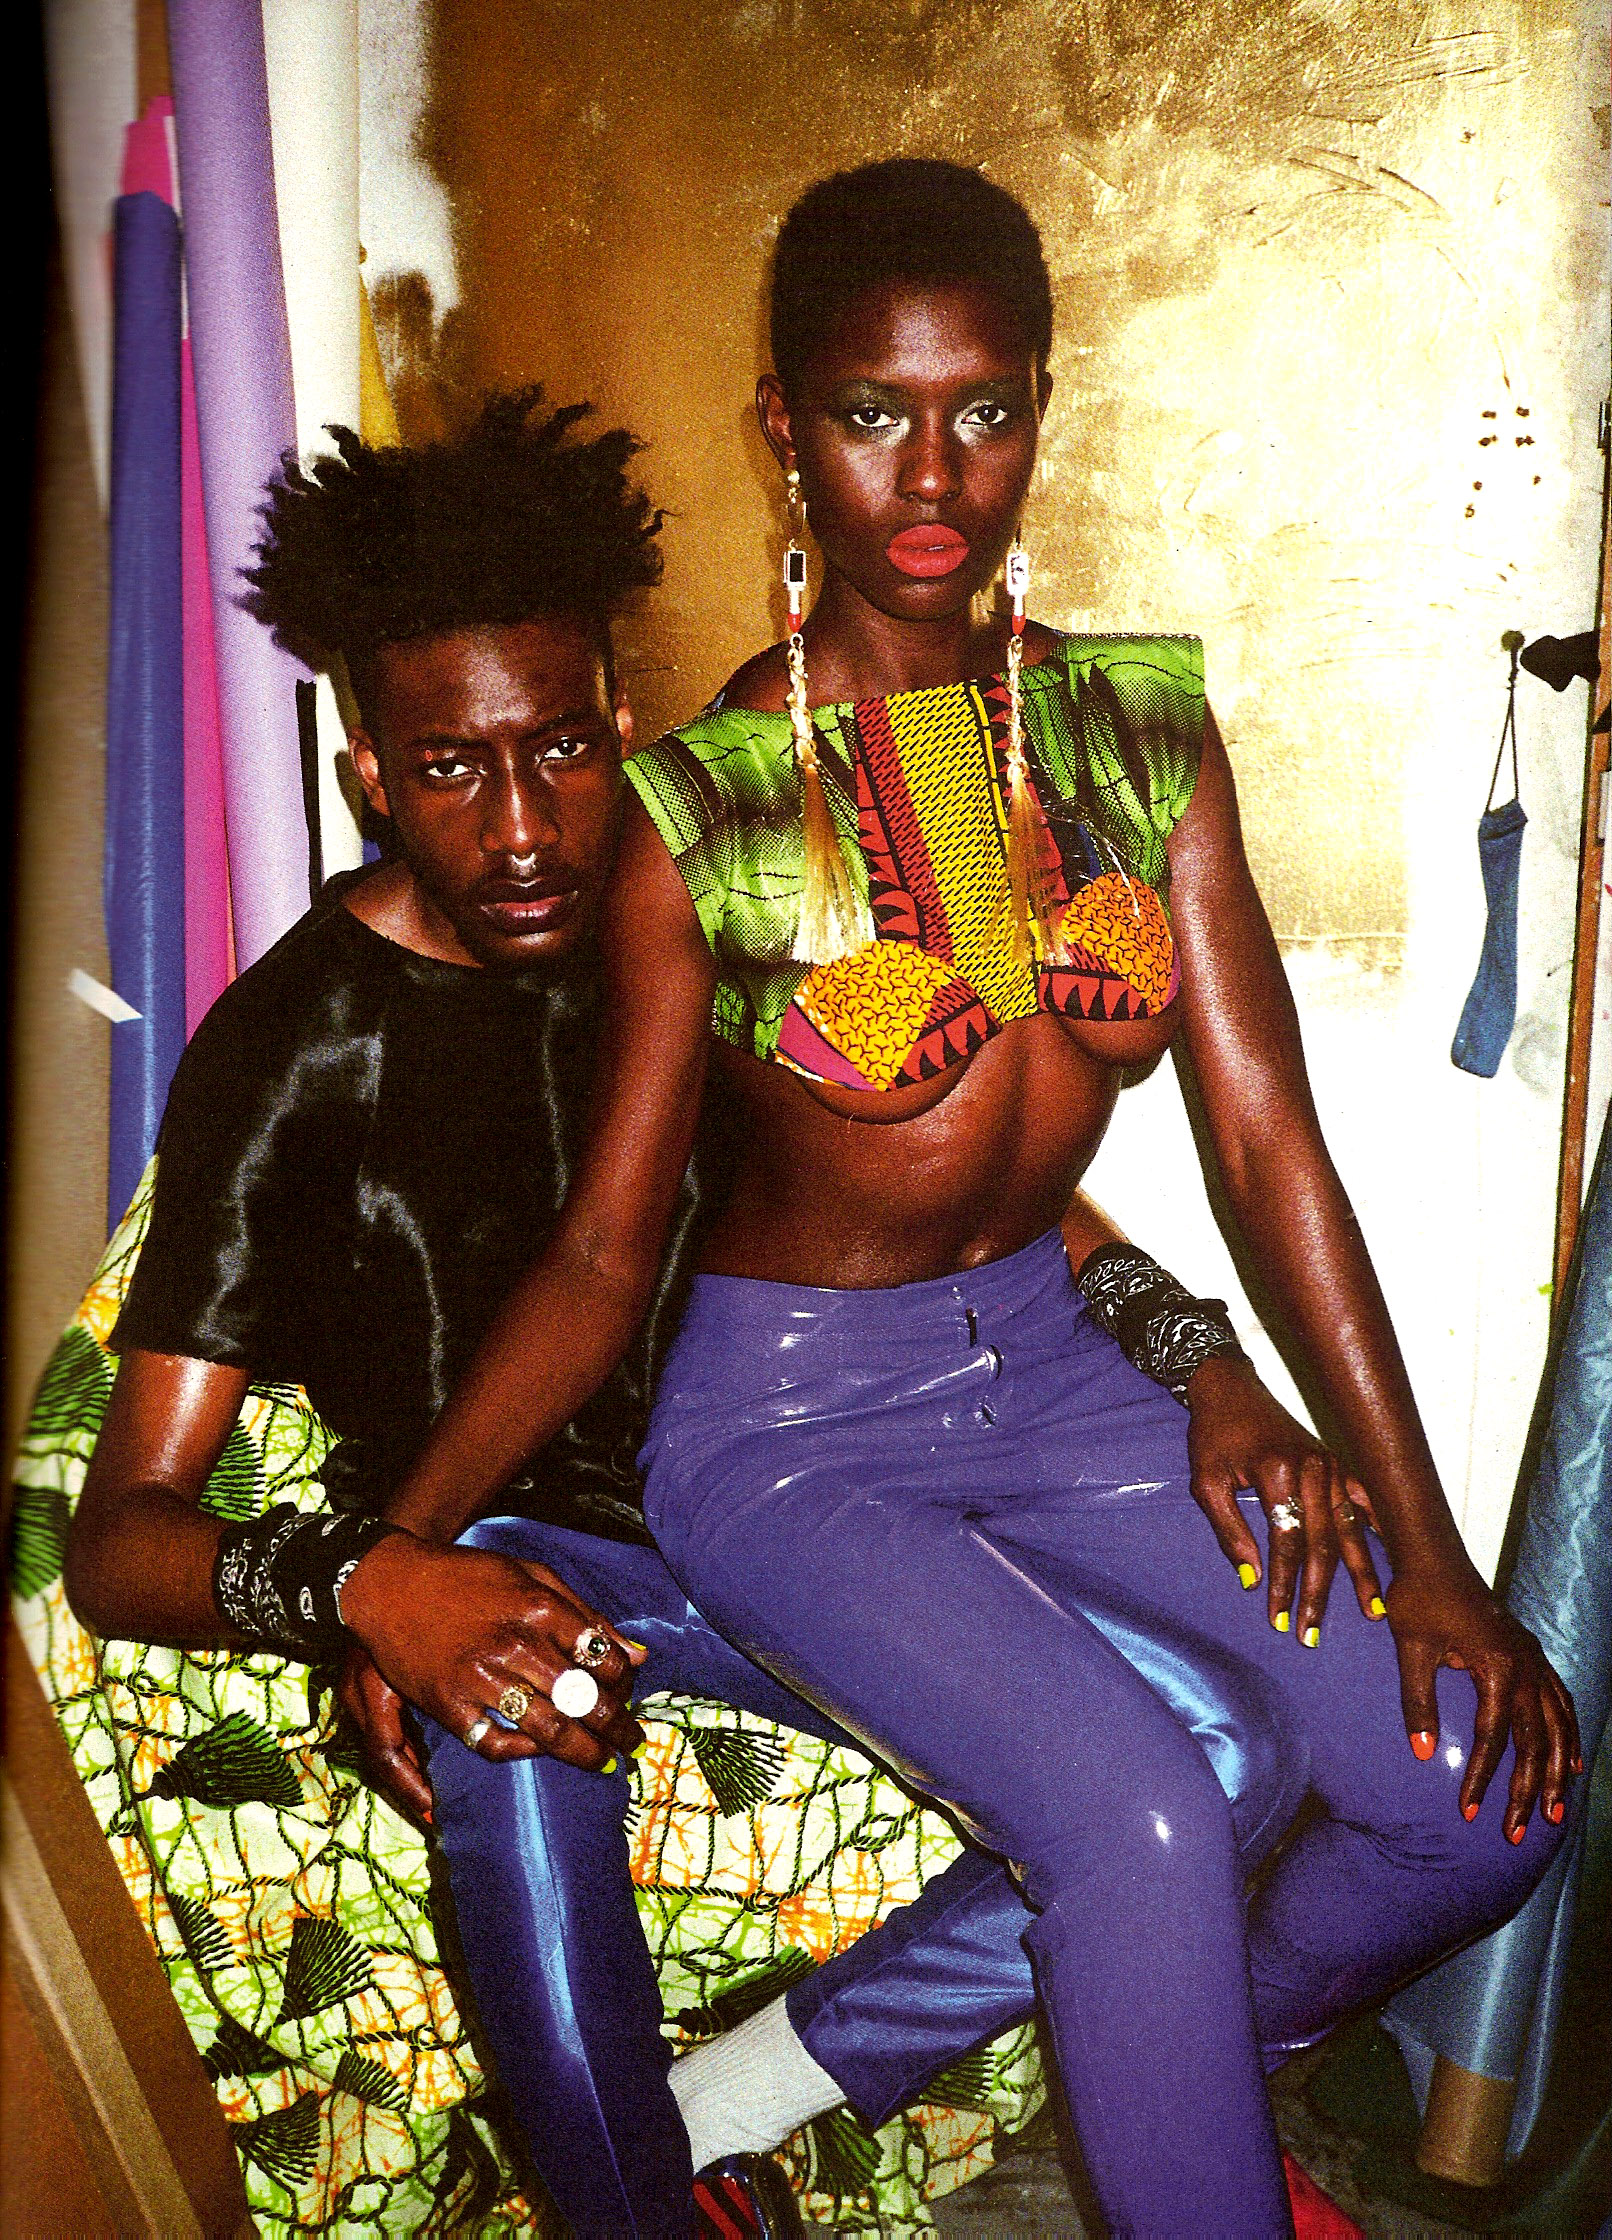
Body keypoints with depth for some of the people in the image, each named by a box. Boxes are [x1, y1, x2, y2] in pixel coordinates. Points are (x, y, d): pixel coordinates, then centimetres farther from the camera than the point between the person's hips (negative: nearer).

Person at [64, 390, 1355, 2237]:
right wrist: (363, 1588, -38)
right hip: (477, 1549, -3)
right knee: (507, 1730, -40)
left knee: (1224, 1755, -14)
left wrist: (1203, 1369, -10)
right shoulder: (289, 1051, -14)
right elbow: (115, 1541, -16)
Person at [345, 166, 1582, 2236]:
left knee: (1487, 1778, -5)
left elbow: (1265, 1138, -4)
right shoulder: (703, 813, -13)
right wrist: (389, 1558, -22)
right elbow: (601, 1254, -9)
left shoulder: (1141, 728, -3)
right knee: (1145, 1815, -26)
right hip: (792, 1423, -4)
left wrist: (1429, 1553, -6)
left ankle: (1194, 2047, 25)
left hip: (1048, 1364, 5)